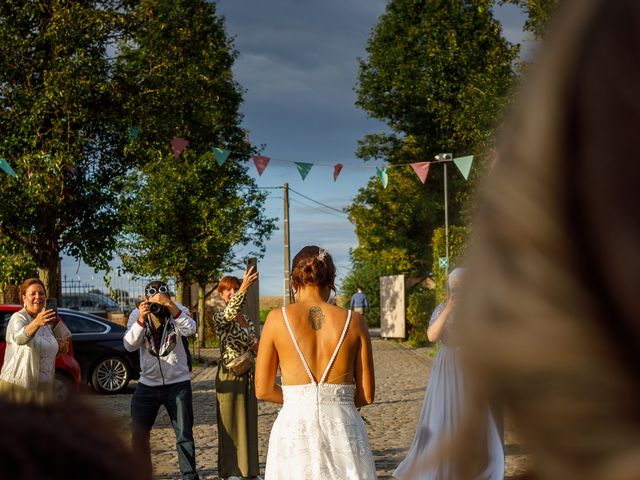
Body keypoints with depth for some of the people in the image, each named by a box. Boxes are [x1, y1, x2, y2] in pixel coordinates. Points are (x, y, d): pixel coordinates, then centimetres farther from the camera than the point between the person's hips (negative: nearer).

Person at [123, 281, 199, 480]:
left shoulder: (178, 311, -7)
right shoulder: (137, 314, -5)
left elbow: (190, 330, -27)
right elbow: (129, 345, -15)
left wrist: (170, 306, -36)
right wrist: (141, 320, -29)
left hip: (178, 384, -2)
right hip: (147, 384, 2)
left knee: (184, 435, 1)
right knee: (138, 435, 6)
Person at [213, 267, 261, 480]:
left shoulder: (246, 319, 11)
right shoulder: (219, 318, -9)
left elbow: (255, 346, 18)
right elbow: (229, 313, -34)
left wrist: (257, 346, -7)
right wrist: (244, 288, -46)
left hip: (248, 375, 6)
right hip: (229, 376, -6)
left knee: (249, 421, 10)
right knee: (230, 422, 1)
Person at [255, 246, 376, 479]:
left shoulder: (277, 319, -1)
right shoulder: (353, 321, 1)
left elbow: (263, 390, 3)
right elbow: (367, 394, 3)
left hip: (295, 425, 0)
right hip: (343, 429, 1)